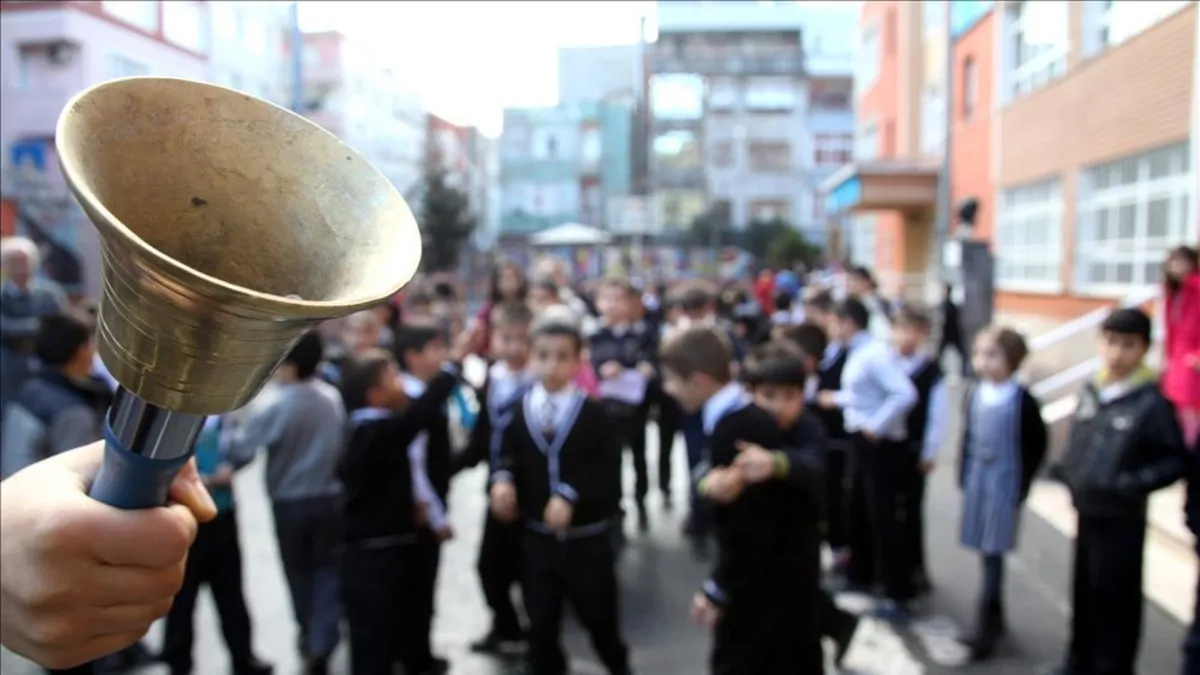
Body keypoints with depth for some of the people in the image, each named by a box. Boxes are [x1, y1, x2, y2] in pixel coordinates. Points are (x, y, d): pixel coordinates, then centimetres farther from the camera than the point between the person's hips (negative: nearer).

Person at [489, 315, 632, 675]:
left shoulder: (594, 415, -11)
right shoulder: (519, 414, -2)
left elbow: (607, 473, -15)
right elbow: (508, 462, 1)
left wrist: (571, 495, -26)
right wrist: (502, 480, -20)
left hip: (588, 539, -2)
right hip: (538, 537, 2)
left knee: (600, 619, 16)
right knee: (541, 626, 12)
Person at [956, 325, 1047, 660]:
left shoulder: (1022, 400, -12)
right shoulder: (975, 394, 3)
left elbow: (1037, 445, -7)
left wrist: (1022, 485, -8)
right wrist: (963, 476, 8)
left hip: (1004, 483, -5)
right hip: (977, 480, 5)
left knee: (993, 556, -3)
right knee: (986, 553, 14)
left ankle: (984, 631, 4)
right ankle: (995, 620, 29)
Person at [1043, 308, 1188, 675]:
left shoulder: (1152, 401, -14)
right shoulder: (1091, 392, 4)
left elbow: (1176, 460, -12)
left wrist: (1133, 484, -23)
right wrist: (1064, 468, 0)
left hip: (1122, 519, -6)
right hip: (1086, 511, 6)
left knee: (1116, 598, 4)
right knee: (1084, 593, 18)